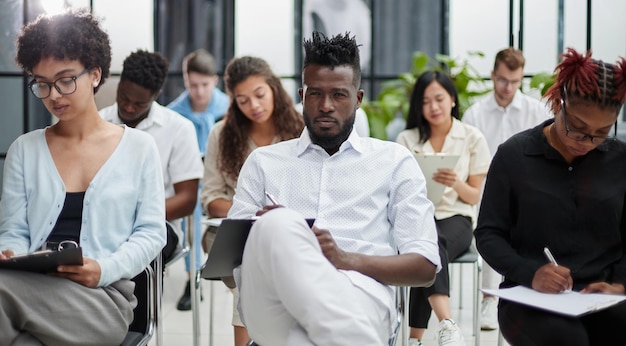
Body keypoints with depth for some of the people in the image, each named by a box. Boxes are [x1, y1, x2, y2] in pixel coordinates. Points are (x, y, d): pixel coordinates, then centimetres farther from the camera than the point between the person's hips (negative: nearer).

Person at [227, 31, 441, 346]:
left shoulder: (394, 161, 20)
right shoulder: (264, 161, 25)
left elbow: (426, 266, 11)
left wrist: (346, 259, -8)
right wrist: (268, 233, -9)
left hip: (358, 293, -2)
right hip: (273, 302, 3)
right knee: (277, 225, -35)